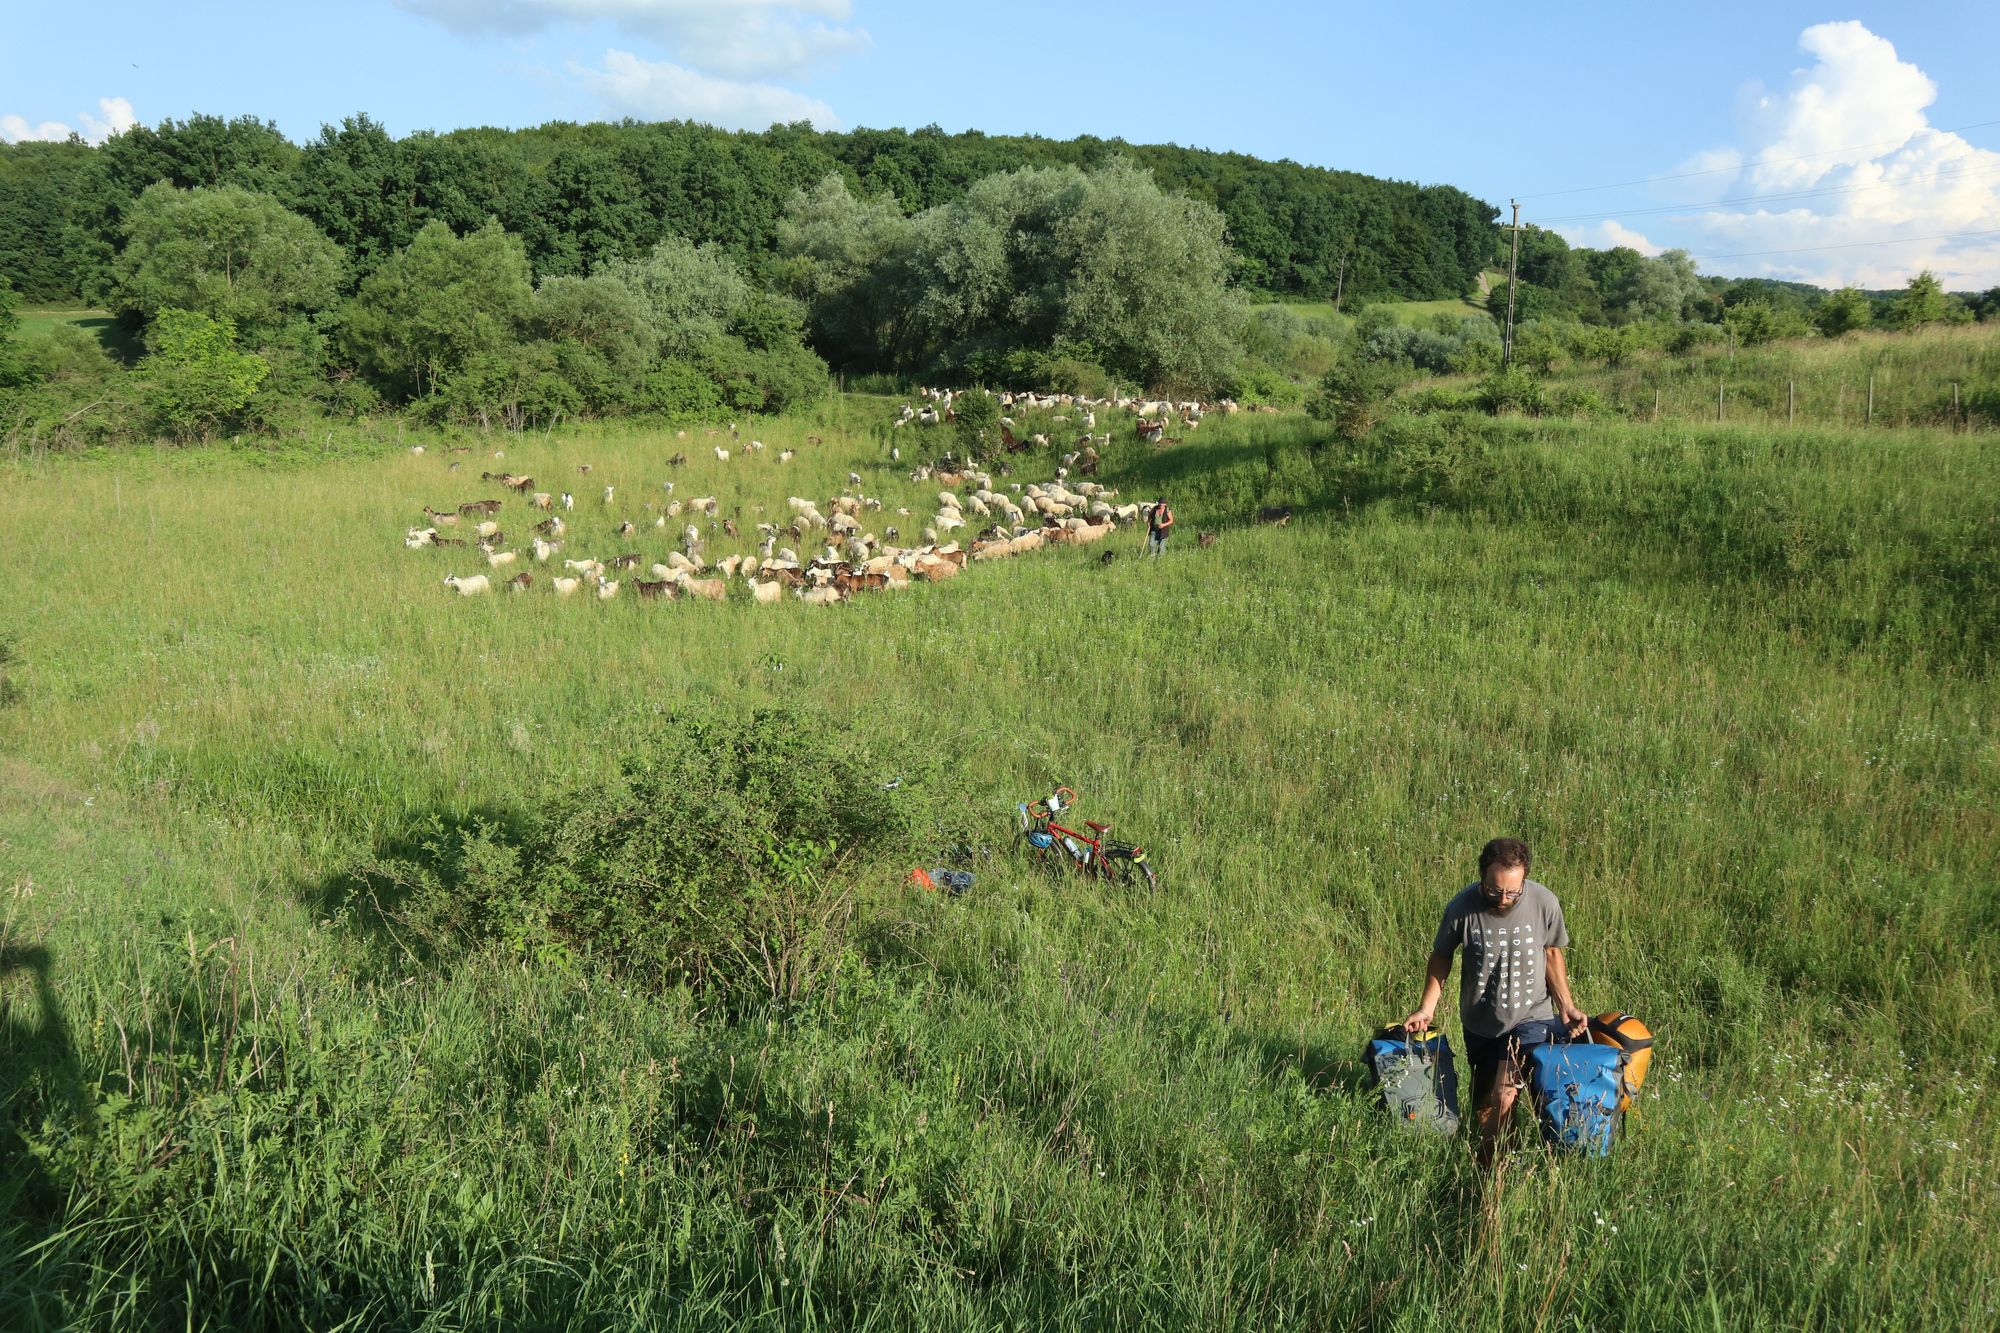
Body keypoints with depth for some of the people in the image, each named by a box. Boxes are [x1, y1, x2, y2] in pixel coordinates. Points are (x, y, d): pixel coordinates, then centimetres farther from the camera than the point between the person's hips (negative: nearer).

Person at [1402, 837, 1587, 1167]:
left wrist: (1566, 1006, -6)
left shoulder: (1544, 902, -20)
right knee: (1482, 1100, 16)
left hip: (1531, 1018, -2)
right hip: (1479, 1022, 2)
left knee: (1503, 1098, -17)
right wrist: (1427, 1007, -8)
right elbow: (1441, 956, -2)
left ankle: (1487, 1166, 5)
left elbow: (1551, 954, 0)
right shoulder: (1462, 907, -21)